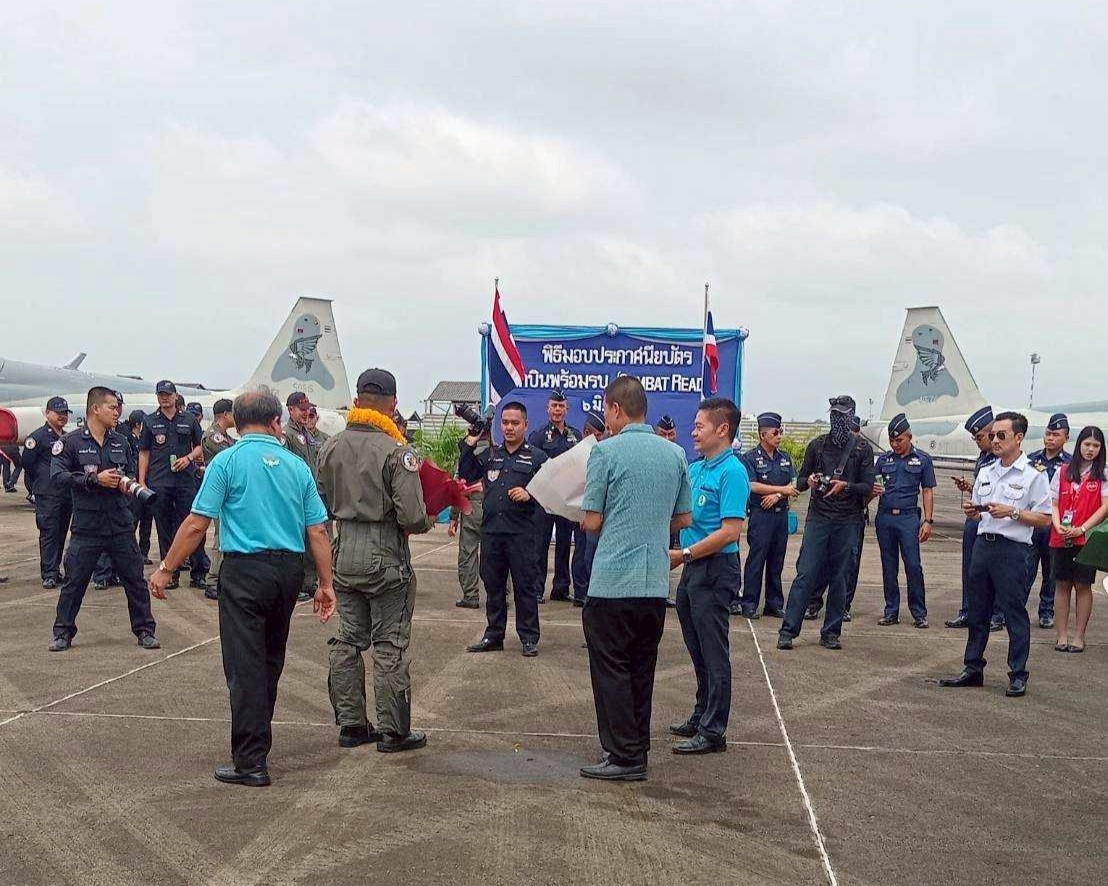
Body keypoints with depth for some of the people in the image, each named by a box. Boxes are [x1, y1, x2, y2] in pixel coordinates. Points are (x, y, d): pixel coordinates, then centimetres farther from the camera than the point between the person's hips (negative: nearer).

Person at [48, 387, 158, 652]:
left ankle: (144, 630, 17)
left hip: (121, 525, 4)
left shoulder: (120, 442, 10)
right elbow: (57, 477, -14)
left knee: (135, 579, 6)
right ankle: (63, 633, 17)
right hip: (87, 526, -4)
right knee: (75, 581, 3)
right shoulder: (71, 442, -5)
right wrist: (95, 479, -20)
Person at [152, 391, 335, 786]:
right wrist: (325, 584, 13)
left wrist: (165, 569, 1)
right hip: (289, 569, 5)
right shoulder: (296, 466, 8)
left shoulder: (227, 461, -4)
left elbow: (196, 524, -8)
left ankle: (251, 760, -2)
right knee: (271, 660, 19)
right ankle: (259, 736, 33)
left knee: (245, 664, -2)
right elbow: (317, 533, 7)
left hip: (245, 569, -5)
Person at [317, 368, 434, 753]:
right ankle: (392, 731, 9)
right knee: (389, 645, 3)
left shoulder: (330, 447, 2)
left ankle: (350, 724, 22)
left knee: (348, 640, 14)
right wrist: (429, 521, 2)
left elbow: (321, 502, 8)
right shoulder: (396, 451, -16)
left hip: (343, 552, 6)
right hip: (385, 555, -5)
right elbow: (411, 516, -19)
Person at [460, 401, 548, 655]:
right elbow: (466, 476, 11)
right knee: (493, 585, 11)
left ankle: (529, 638, 9)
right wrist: (469, 445, 4)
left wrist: (529, 494, -19)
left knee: (525, 586, 1)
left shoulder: (537, 457, 3)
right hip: (490, 530, 4)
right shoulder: (490, 454, 15)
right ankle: (494, 636, 21)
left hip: (521, 532, -4)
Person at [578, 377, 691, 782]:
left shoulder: (606, 451, -10)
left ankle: (624, 756, 4)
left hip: (613, 581, -6)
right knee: (641, 669, 16)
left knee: (612, 669, 2)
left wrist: (587, 512, 14)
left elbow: (592, 522, -7)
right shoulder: (675, 453, 7)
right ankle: (638, 748, 23)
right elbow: (684, 518, 13)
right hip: (656, 582, 6)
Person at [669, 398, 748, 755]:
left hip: (715, 570, -9)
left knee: (713, 653, -1)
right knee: (698, 651, 18)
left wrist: (683, 554, -19)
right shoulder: (695, 468, 12)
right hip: (692, 569, 9)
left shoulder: (732, 472, -15)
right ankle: (702, 716, 31)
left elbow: (730, 531, -22)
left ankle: (713, 732, 6)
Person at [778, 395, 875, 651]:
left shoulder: (862, 449, 5)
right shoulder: (817, 445, 9)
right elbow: (800, 480, 13)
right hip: (818, 517, 0)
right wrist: (809, 481, -10)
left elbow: (868, 486, 0)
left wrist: (846, 486, -18)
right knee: (805, 574, -5)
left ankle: (831, 632, 13)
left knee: (839, 578, 4)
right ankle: (788, 630, -3)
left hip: (848, 522, 0)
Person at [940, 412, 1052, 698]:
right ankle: (973, 669, 20)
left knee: (1015, 614, -1)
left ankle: (1018, 675, 6)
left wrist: (1012, 512, -18)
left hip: (1012, 549, -6)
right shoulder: (985, 474, 15)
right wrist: (972, 512, 0)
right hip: (983, 544, 7)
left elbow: (1044, 519, -7)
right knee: (978, 612, 11)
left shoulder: (1033, 476, -4)